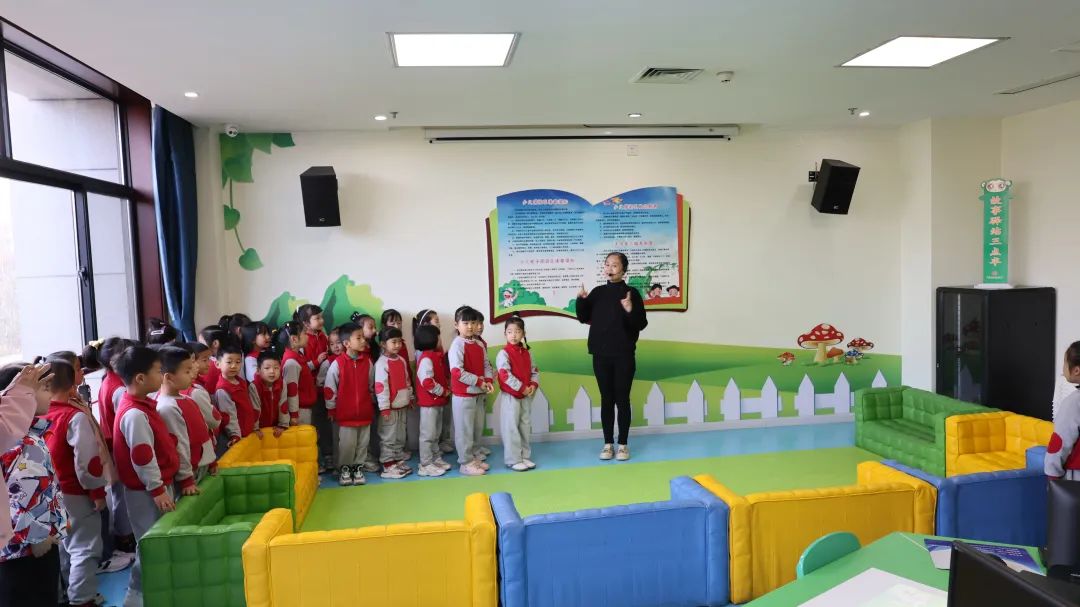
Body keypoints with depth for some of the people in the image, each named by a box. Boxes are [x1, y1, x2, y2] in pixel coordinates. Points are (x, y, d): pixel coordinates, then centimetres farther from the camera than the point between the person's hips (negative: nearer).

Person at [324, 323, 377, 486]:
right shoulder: (337, 363, -11)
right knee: (347, 444, 4)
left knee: (363, 443, 11)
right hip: (345, 413, -3)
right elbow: (329, 388, -5)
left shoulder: (367, 361, 1)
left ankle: (358, 467, 25)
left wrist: (372, 403, 15)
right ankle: (344, 469, 21)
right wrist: (331, 409, 0)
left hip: (365, 412, 4)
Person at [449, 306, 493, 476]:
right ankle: (466, 462, 11)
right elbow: (457, 372, -23)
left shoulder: (479, 344, 8)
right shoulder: (457, 345, -16)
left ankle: (475, 456, 31)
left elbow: (486, 365, 13)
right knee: (465, 430, 1)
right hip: (463, 395, -8)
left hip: (479, 394, 8)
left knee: (478, 428, 17)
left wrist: (488, 381, -7)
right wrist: (478, 381, -20)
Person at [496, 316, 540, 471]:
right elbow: (505, 375, -22)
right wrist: (522, 388, -21)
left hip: (526, 396, 7)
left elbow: (534, 371, 13)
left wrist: (533, 385, -7)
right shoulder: (503, 354, -13)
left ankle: (524, 456, 25)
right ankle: (513, 460, 6)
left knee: (525, 427, 14)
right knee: (511, 429, -3)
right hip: (510, 397, -7)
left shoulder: (526, 353, 8)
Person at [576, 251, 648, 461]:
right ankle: (608, 444, 18)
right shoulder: (598, 292, 6)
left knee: (622, 399, 4)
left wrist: (631, 311, -26)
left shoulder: (631, 293, -5)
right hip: (601, 355, 3)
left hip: (624, 355, -3)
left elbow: (641, 325, -8)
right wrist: (581, 300, -7)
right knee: (606, 399, 9)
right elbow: (584, 318, 9)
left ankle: (623, 444, 14)